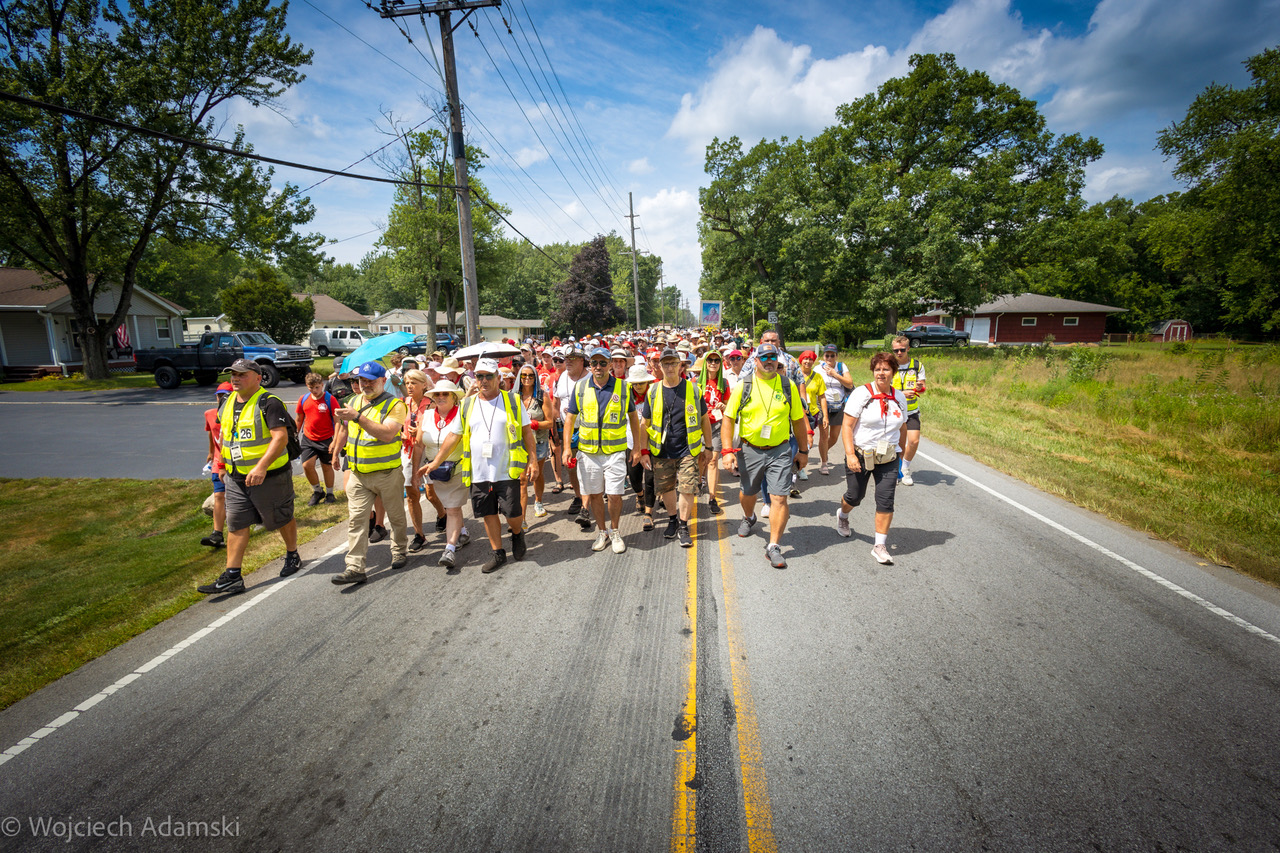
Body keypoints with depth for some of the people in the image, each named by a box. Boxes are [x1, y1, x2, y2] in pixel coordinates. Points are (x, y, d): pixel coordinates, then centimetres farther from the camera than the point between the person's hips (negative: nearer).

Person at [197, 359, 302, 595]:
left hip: (270, 476, -7)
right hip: (236, 478, 7)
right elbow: (225, 434, 24)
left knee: (281, 519, 9)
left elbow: (281, 437, -26)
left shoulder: (269, 403, -17)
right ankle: (232, 577, 10)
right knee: (236, 525, 6)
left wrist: (261, 466, -35)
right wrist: (224, 464, 22)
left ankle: (292, 557, 31)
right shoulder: (229, 402, 9)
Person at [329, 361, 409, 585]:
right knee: (356, 520, -1)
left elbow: (387, 433, -26)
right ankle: (355, 568, 2)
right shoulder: (353, 402, 11)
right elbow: (344, 433, 27)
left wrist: (358, 417, -29)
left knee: (395, 516, 11)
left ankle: (400, 552, 32)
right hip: (358, 474, 5)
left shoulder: (394, 404, -9)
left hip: (388, 472, -4)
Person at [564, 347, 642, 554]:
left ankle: (615, 531, 23)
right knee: (594, 495, 9)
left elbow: (633, 416, 10)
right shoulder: (580, 387, 2)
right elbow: (570, 418, 6)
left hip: (615, 451, -1)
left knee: (615, 495, -1)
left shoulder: (622, 387, 0)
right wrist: (567, 447, -2)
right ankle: (601, 532, 29)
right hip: (588, 451, 1)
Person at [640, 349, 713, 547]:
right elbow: (644, 423, 9)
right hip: (661, 451, 2)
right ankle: (673, 518, 37)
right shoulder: (653, 392, 3)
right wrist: (643, 450, 6)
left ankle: (683, 527, 13)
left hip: (688, 450, -2)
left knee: (687, 488, -5)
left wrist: (708, 446, 10)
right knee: (665, 488, 12)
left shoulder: (693, 389, 0)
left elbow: (704, 419, 8)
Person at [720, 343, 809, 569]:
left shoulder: (788, 386, 0)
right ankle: (749, 518, 52)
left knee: (780, 498, -8)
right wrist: (728, 450, -12)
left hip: (780, 451, 0)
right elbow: (728, 419, -3)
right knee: (748, 493, 19)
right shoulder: (743, 386, -3)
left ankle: (774, 546, 3)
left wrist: (803, 450, 11)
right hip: (750, 450, 1)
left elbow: (798, 420, 9)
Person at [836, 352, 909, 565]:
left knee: (886, 500, -5)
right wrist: (850, 454, -20)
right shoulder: (862, 393, -10)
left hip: (888, 459, 3)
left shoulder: (899, 397, 4)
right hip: (860, 455, -3)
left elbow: (902, 428, 17)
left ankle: (880, 546, 5)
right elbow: (847, 426, -13)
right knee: (855, 496, 11)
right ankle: (842, 515, 45)